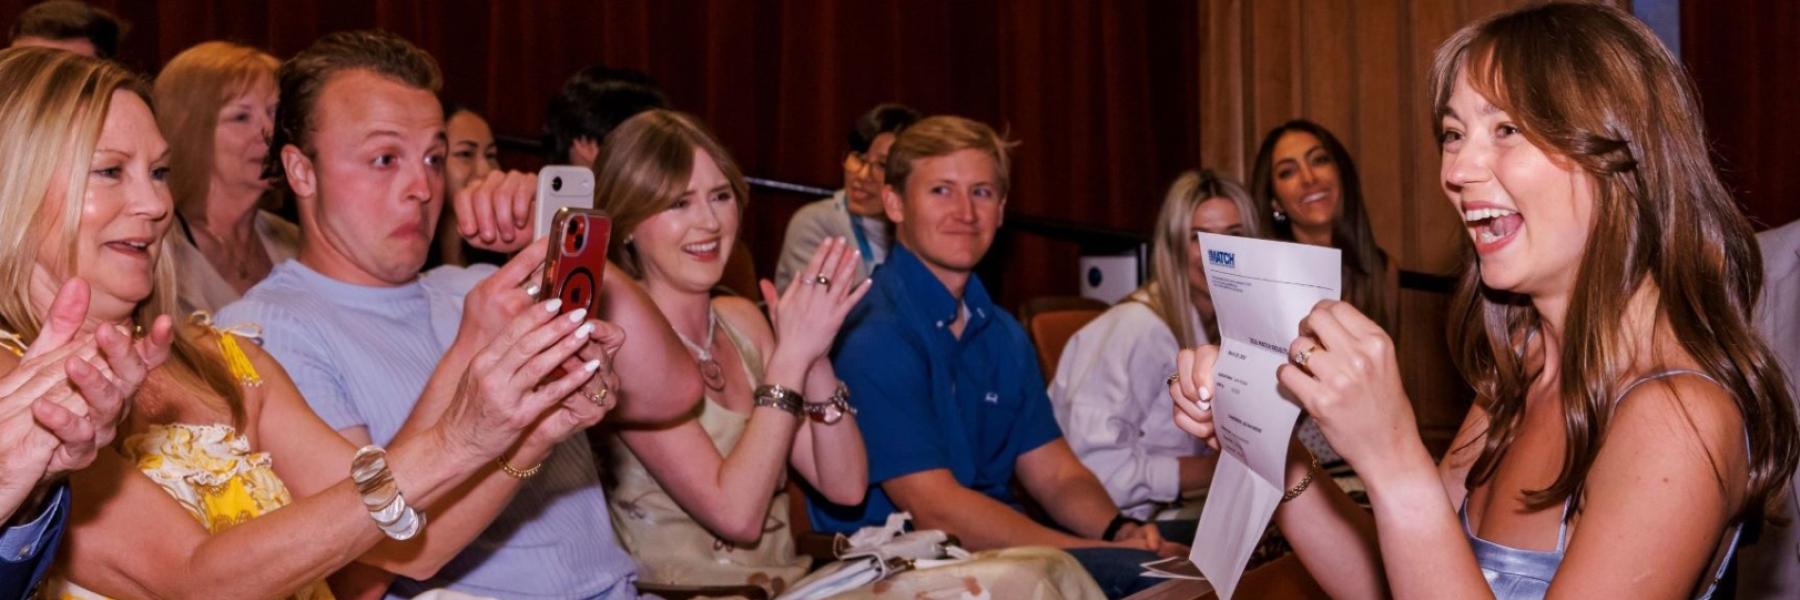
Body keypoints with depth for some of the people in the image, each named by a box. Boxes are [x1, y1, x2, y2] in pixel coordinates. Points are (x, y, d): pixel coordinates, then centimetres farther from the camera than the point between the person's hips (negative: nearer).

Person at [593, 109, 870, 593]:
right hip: (688, 591, -6)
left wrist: (813, 353, -9)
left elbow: (845, 486, 2)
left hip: (791, 583, 6)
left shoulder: (742, 320, 8)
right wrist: (790, 356, -18)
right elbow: (735, 513, -18)